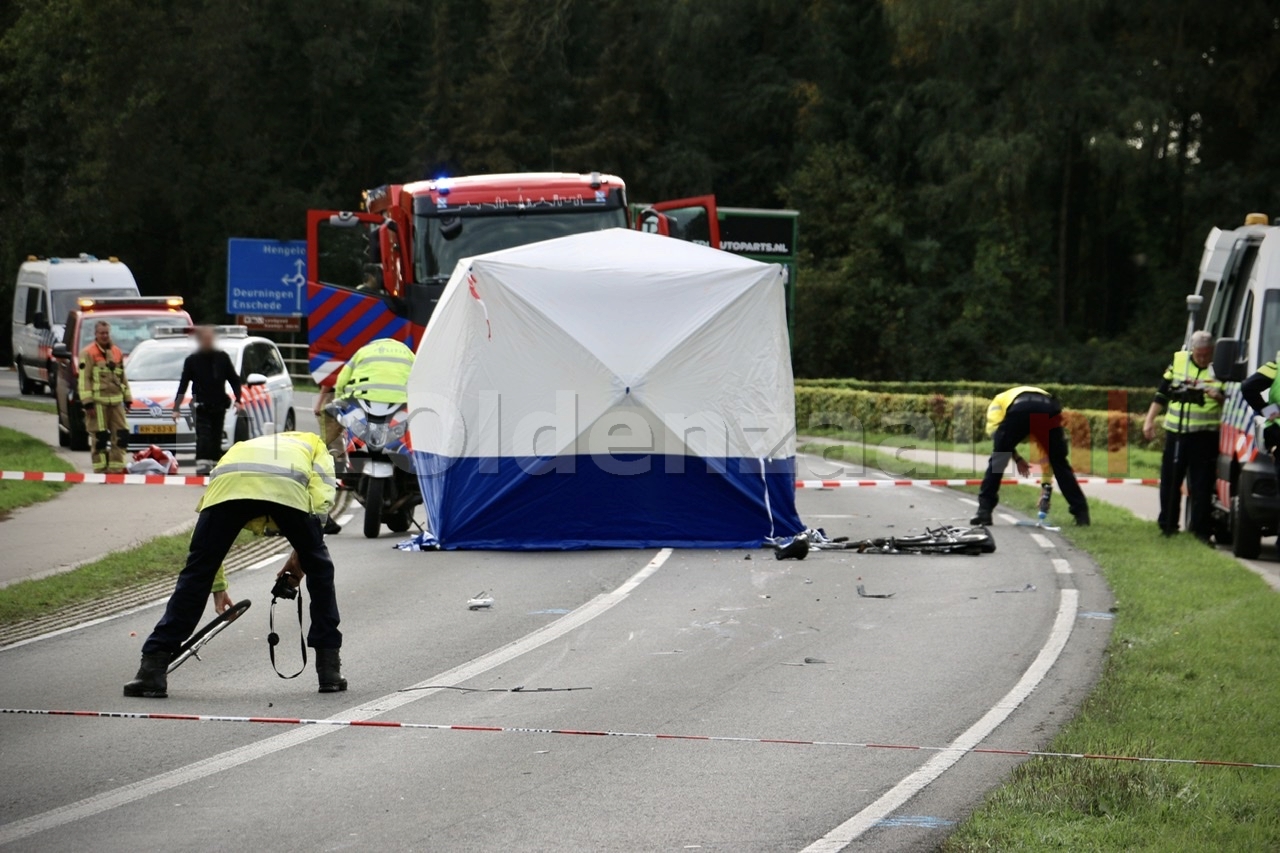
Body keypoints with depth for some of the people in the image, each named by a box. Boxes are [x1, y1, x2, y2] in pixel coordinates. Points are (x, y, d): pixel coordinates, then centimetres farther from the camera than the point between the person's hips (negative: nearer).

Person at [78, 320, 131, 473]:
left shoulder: (117, 352, 17)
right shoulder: (88, 353, -4)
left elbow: (122, 378, 24)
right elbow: (84, 379, -9)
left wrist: (127, 399, 19)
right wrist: (88, 403, -15)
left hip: (116, 401, 6)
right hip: (97, 401, -6)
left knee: (121, 435, 2)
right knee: (99, 437, -4)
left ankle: (116, 468, 8)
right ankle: (101, 470, 1)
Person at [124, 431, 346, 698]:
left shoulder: (240, 448, 47)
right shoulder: (313, 444, 41)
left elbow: (211, 538, 43)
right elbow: (322, 499, 16)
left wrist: (217, 586, 50)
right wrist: (302, 551, 23)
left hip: (227, 486, 2)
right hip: (288, 489, -2)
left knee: (196, 574, 11)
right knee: (319, 569, 21)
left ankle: (152, 669, 6)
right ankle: (329, 669, 23)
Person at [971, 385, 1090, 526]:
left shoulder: (999, 400, 39)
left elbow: (994, 430, 14)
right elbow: (1046, 453, 46)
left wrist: (1016, 458, 17)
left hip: (1019, 410, -3)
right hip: (1049, 410, 3)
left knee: (997, 461, 15)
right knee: (1060, 464, 20)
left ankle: (984, 511, 9)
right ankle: (1081, 513, 17)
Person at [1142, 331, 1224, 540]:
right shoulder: (1178, 361, 6)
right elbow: (1162, 393, 14)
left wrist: (1219, 397, -23)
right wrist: (1150, 420, 10)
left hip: (1205, 435, -4)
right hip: (1176, 431, 4)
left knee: (1202, 485, -3)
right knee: (1170, 482, 10)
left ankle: (1201, 529, 1)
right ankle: (1167, 524, 22)